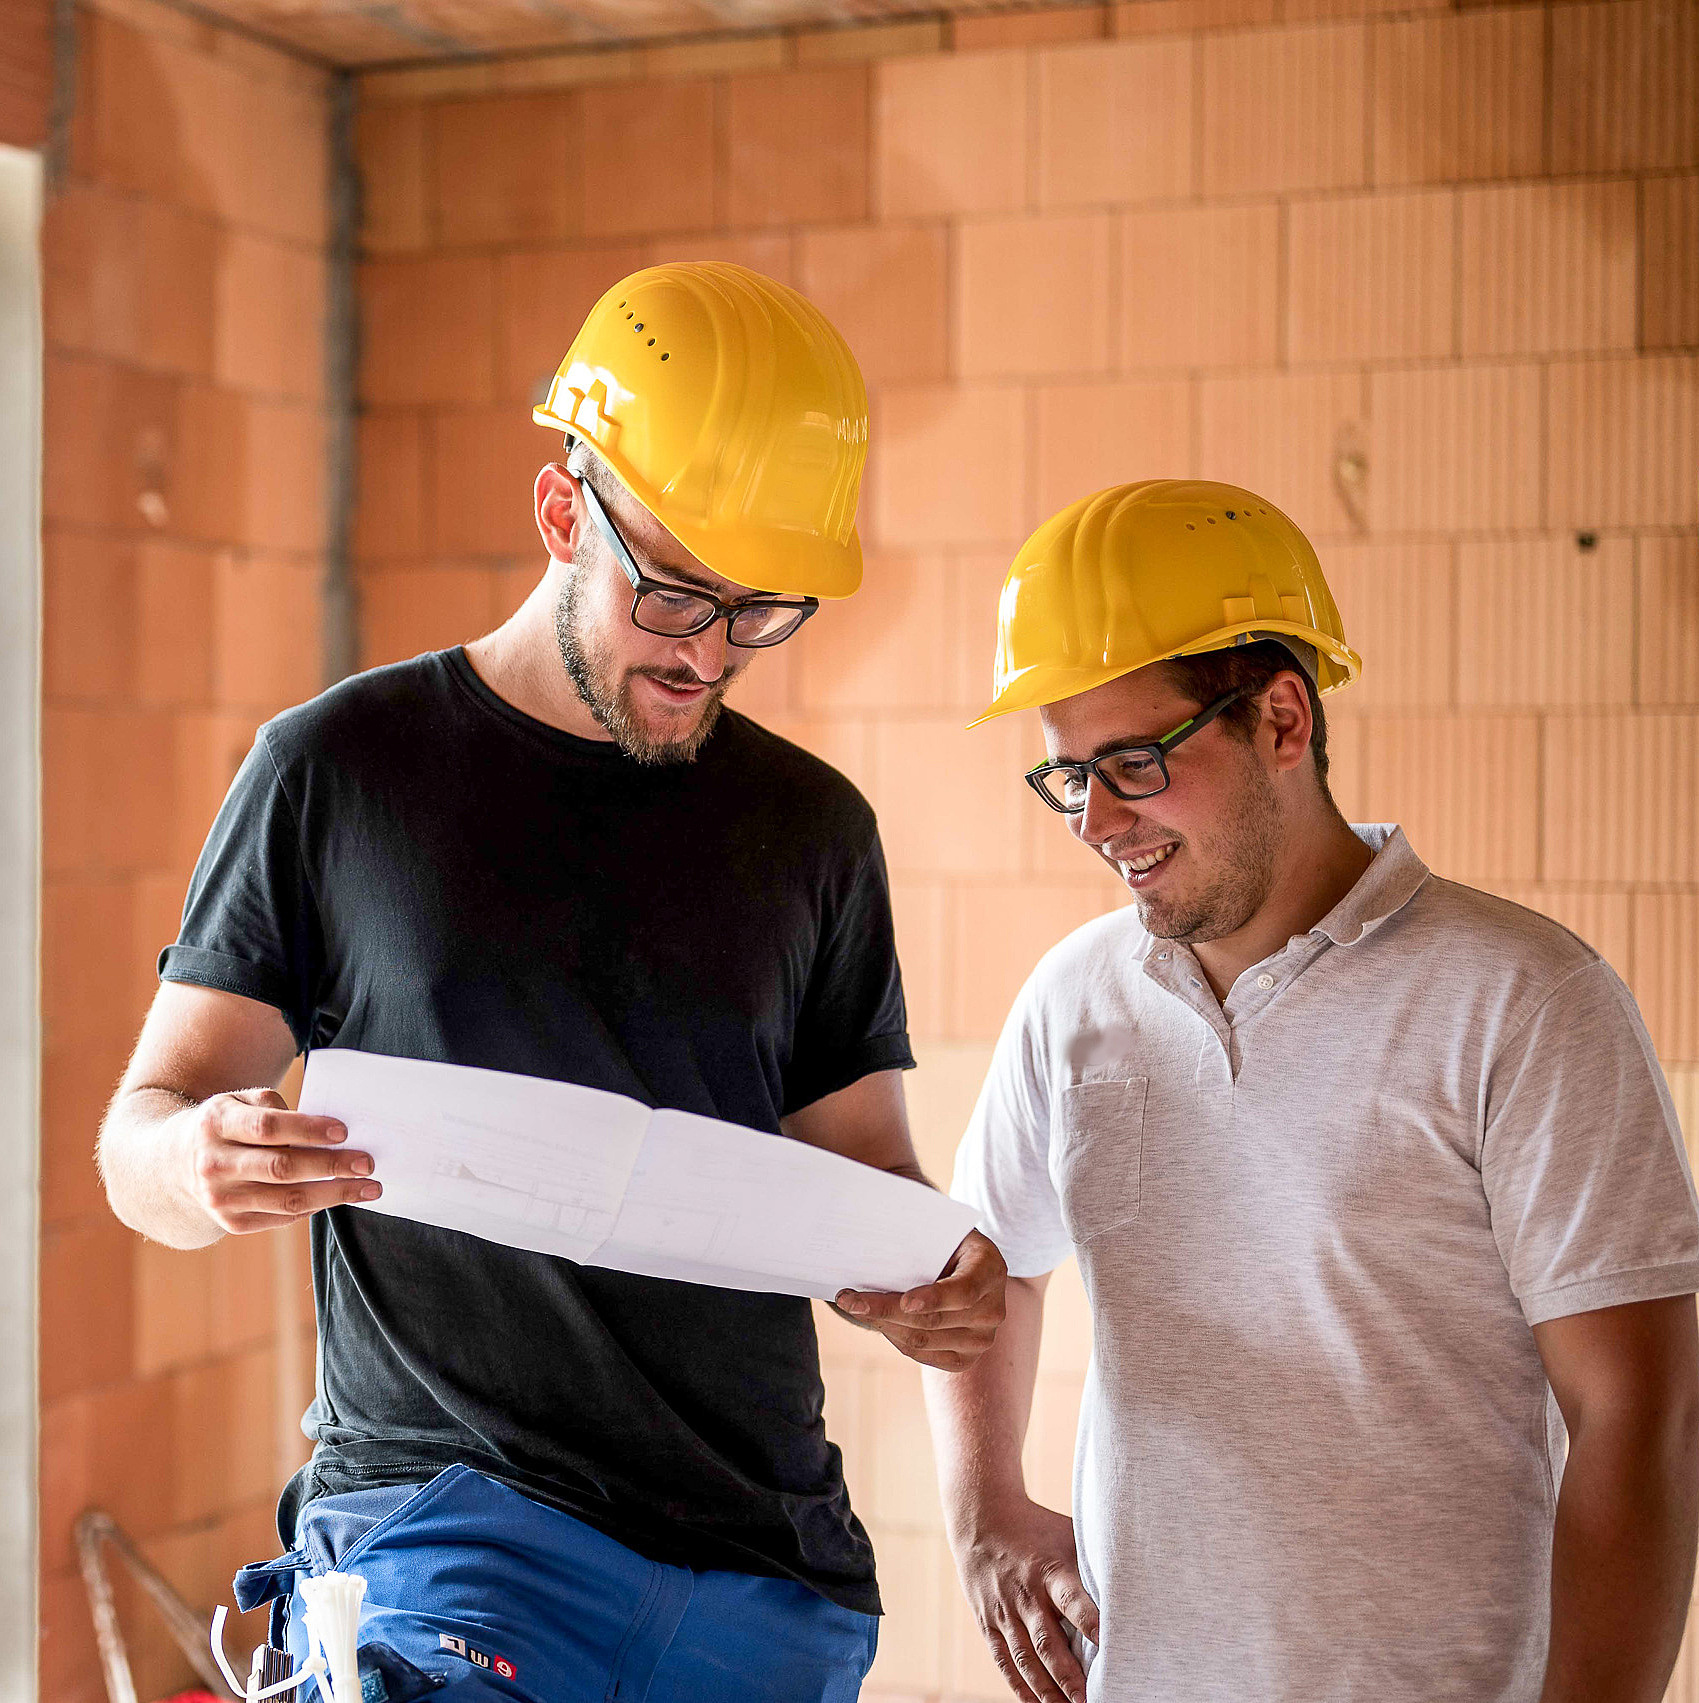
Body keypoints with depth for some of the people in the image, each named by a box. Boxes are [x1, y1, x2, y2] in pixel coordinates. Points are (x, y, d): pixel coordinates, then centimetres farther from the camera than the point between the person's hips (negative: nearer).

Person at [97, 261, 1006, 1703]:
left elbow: (858, 1172, 15)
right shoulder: (338, 768, 2)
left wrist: (925, 1288, -8)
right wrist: (204, 1169, -20)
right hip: (439, 1514, -3)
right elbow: (143, 1135, 3)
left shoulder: (814, 828, 11)